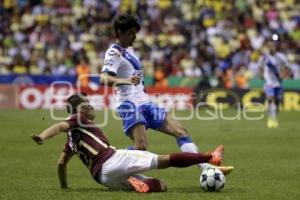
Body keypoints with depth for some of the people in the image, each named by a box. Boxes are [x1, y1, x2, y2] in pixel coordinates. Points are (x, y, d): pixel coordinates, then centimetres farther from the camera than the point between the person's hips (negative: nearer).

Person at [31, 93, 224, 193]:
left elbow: (61, 163, 30)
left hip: (103, 177, 8)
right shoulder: (79, 120, 7)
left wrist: (64, 187, 36)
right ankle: (209, 157, -12)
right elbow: (59, 126, -12)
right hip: (112, 160, -8)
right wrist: (41, 137, -30)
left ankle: (140, 184, -22)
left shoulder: (73, 138, 30)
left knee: (162, 185, 6)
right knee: (166, 159, -7)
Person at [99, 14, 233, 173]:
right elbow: (104, 78, -28)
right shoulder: (114, 53, -10)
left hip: (145, 103, 9)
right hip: (130, 104, -9)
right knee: (141, 146, -24)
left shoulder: (129, 50, 18)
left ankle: (207, 168, -2)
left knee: (180, 131, 1)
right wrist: (124, 80, -45)